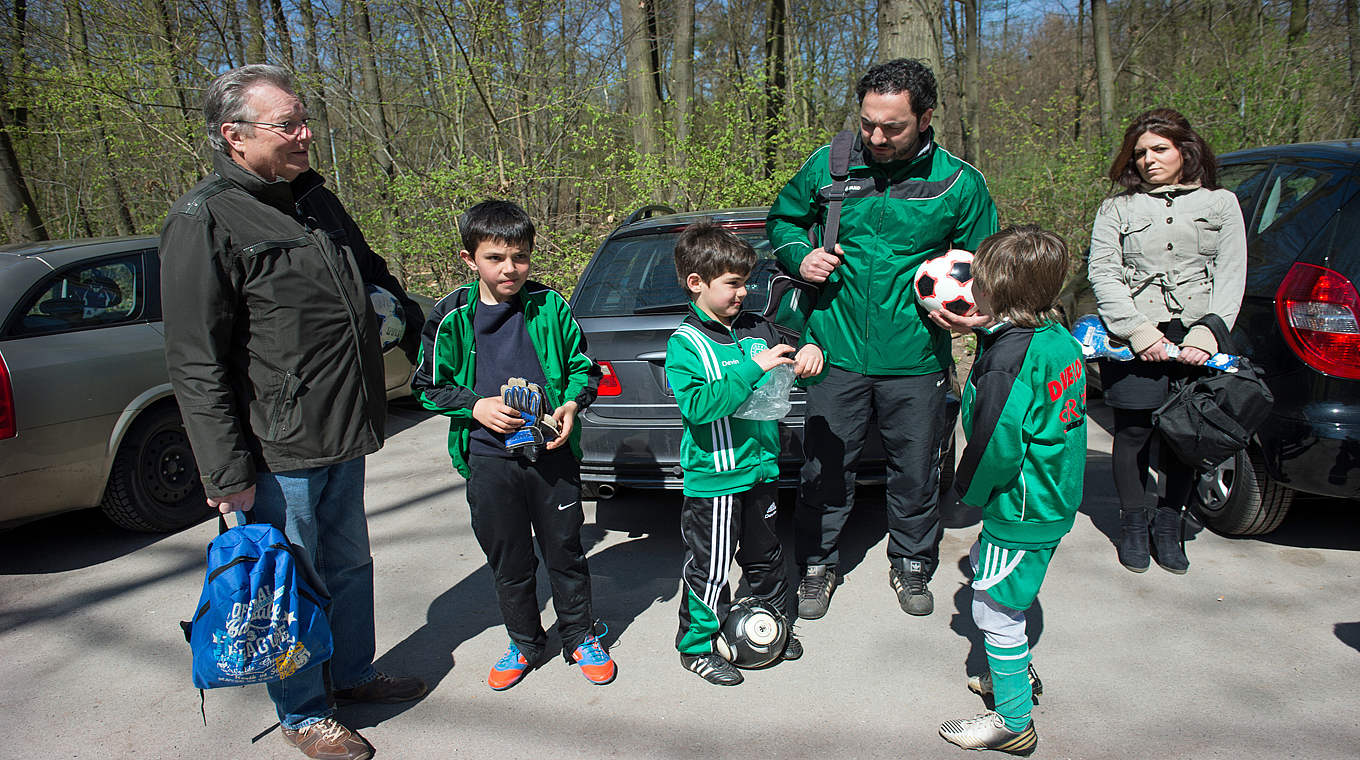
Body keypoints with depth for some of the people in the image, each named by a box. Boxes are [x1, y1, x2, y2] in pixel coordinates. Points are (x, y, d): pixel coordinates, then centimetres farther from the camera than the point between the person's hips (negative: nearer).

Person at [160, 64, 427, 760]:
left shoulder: (316, 199, 10)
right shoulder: (204, 220, -14)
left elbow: (377, 281, 28)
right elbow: (197, 365, -16)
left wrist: (423, 335, 25)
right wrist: (229, 473, -17)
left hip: (343, 440, 7)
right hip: (278, 454, -7)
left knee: (350, 566, 21)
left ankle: (353, 674, 41)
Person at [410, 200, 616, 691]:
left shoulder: (549, 306, -1)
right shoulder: (452, 317, -2)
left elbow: (584, 367, 9)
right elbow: (428, 386, 5)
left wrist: (573, 402, -10)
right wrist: (476, 406, -10)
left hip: (553, 451, 0)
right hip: (489, 458, 1)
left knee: (564, 549, 11)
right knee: (508, 559, 13)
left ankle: (580, 637, 31)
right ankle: (525, 643, 34)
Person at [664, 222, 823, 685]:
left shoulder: (757, 329, 4)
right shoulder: (685, 343, -14)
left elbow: (793, 367, 18)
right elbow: (698, 406, -27)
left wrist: (810, 353, -6)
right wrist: (753, 368, -28)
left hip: (760, 468, 6)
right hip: (713, 479, -6)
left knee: (765, 555, 22)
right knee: (710, 567, 5)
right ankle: (696, 646, 24)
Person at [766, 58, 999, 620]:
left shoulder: (959, 183, -3)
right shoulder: (828, 166, -1)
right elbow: (782, 219, 15)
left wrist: (969, 313, -11)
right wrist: (800, 257, -6)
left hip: (916, 362, 0)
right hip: (837, 354, 0)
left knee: (915, 472, 13)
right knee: (825, 469, 8)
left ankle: (911, 565, 38)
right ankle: (817, 564, 31)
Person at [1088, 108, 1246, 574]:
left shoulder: (1221, 204, 14)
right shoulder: (1116, 209, 10)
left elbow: (1231, 277, 6)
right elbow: (1103, 274, -1)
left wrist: (1207, 336, -8)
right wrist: (1139, 331, -14)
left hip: (1197, 342, 1)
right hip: (1134, 343, -1)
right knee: (1134, 432, -1)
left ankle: (1168, 526, 20)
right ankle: (1133, 526, 16)